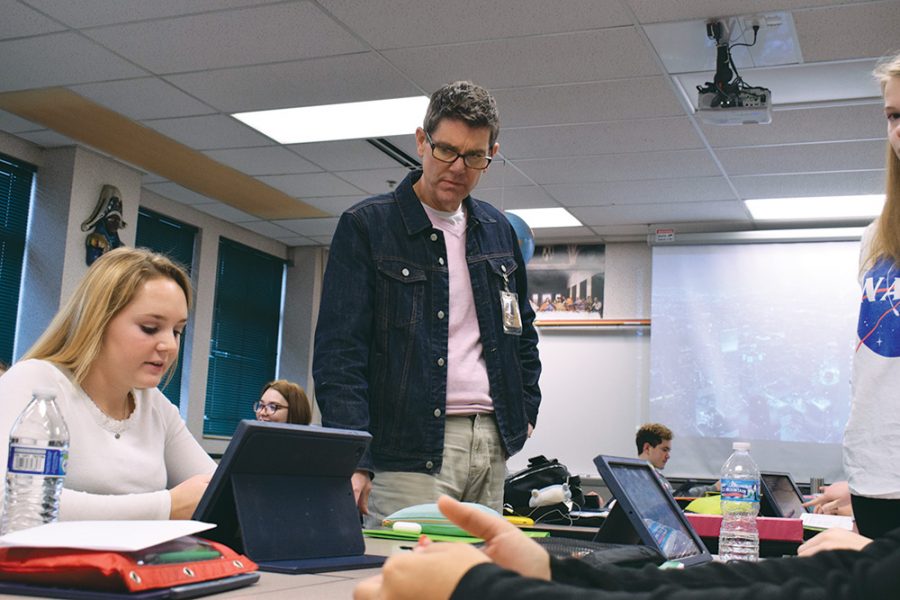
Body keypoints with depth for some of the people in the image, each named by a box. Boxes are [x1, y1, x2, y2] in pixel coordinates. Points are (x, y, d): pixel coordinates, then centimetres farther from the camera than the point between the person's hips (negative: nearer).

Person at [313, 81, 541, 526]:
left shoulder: (497, 231, 15)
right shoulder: (366, 226, -2)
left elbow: (522, 330, 28)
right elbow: (338, 351, -9)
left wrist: (526, 408, 16)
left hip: (492, 445, 5)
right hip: (408, 450, -5)